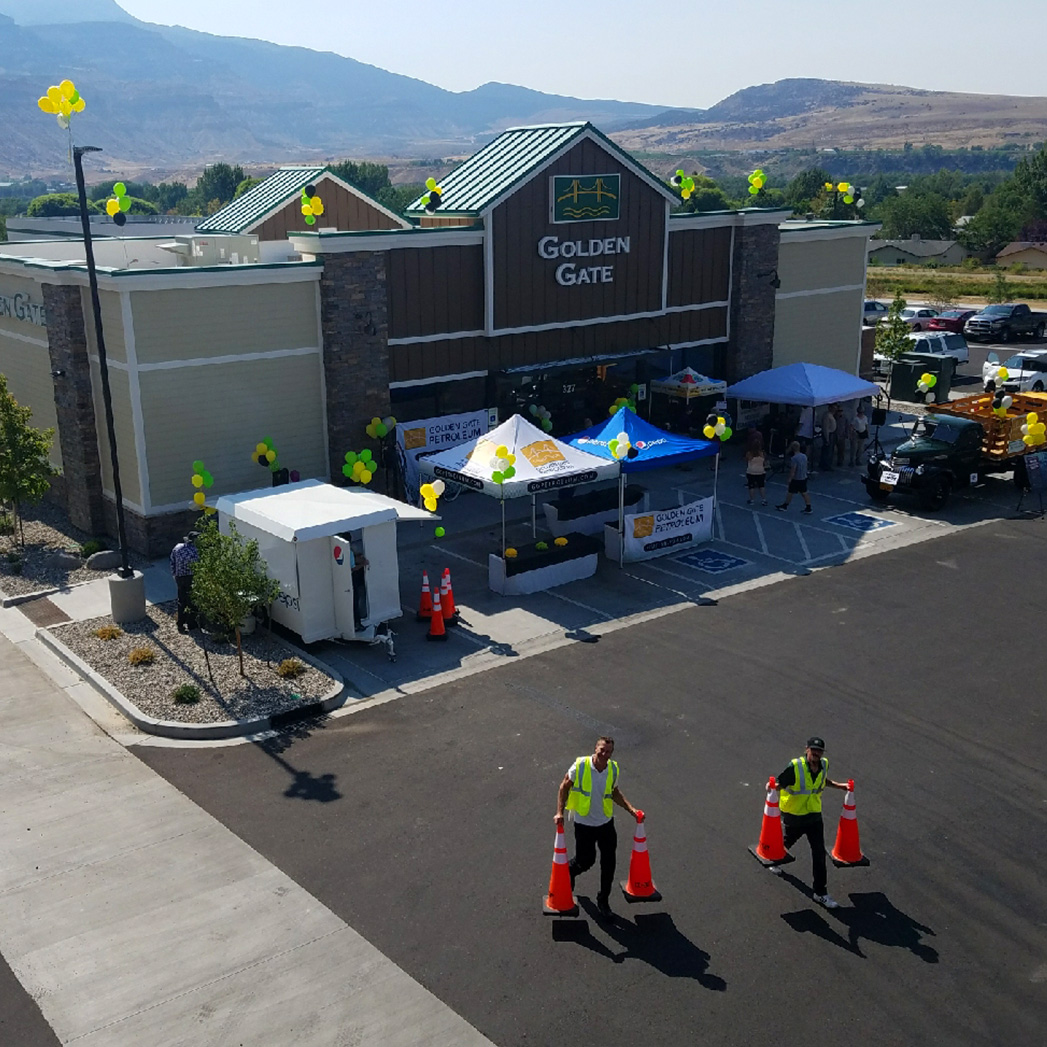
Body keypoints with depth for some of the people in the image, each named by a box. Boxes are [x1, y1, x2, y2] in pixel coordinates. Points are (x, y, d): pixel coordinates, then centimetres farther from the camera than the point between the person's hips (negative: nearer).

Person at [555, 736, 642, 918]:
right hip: (584, 824, -3)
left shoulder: (613, 769, -7)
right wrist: (560, 812, -14)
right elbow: (564, 787, -7)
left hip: (606, 823, 3)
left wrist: (631, 809, -1)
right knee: (586, 861, 6)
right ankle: (568, 870, 42)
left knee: (609, 863, 6)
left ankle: (603, 901, 25)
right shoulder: (580, 765, -19)